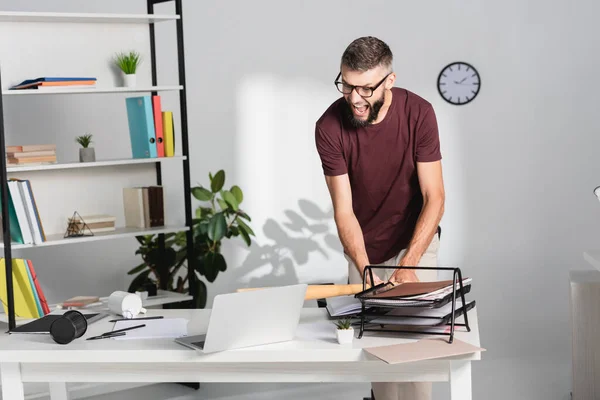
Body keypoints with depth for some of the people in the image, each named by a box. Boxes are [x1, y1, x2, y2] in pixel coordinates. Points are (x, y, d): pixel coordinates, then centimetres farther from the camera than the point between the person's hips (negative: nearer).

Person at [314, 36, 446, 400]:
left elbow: (435, 198, -21)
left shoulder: (418, 113, -22)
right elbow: (343, 210, -17)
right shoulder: (330, 127, -20)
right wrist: (365, 272, -30)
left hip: (415, 238, -1)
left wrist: (408, 266, -31)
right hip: (363, 248, 1)